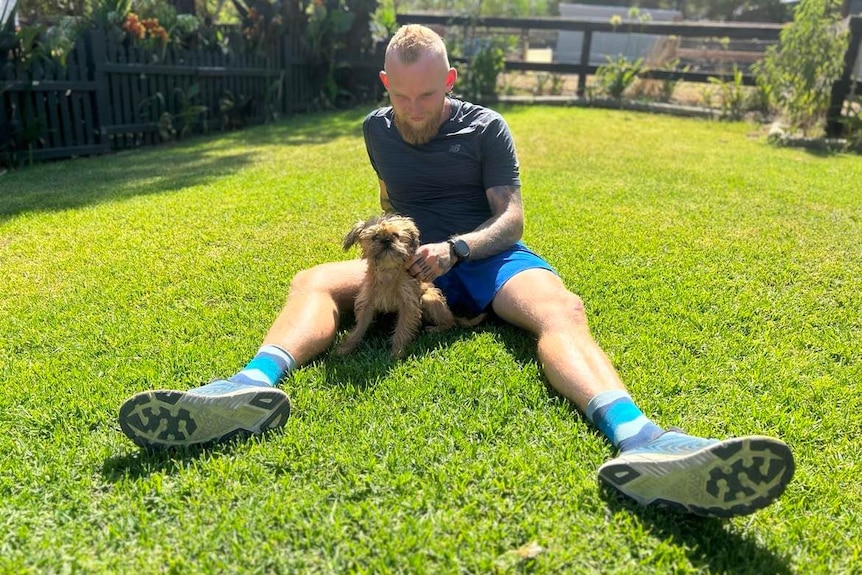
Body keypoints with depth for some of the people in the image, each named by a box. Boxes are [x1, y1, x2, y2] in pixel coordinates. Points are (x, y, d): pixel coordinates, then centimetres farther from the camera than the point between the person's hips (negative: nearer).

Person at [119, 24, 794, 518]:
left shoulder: (485, 127, 2)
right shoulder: (377, 128, 12)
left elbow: (512, 219, -5)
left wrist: (455, 248, -23)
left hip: (485, 256, -2)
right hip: (412, 264, 3)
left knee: (562, 309, -35)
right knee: (313, 281, -21)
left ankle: (637, 440, -61)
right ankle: (254, 387, -51)